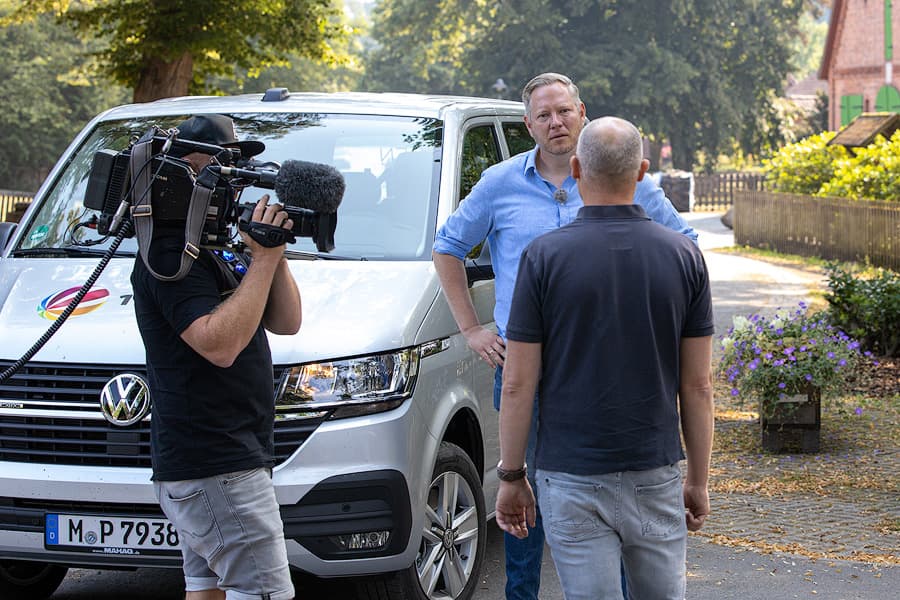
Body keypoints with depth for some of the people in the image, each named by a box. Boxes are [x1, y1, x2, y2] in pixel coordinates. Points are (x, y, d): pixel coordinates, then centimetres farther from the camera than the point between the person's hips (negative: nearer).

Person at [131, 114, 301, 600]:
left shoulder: (213, 250, 18)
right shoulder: (171, 254, -13)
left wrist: (273, 252, 0)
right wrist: (263, 258, -20)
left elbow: (285, 322, 15)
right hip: (216, 469, -11)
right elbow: (219, 344, -25)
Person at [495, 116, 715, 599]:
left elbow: (518, 384, -7)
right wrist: (698, 479, 10)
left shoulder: (545, 257, -9)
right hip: (656, 475, 2)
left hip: (571, 476, -2)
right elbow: (697, 386, 1)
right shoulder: (683, 256, -2)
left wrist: (511, 476, 3)